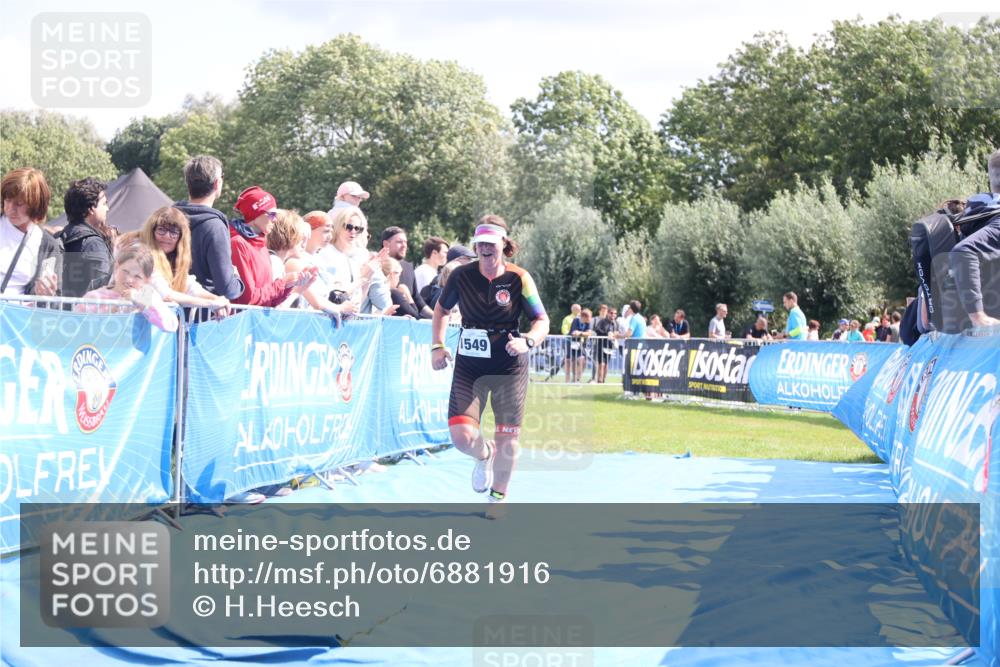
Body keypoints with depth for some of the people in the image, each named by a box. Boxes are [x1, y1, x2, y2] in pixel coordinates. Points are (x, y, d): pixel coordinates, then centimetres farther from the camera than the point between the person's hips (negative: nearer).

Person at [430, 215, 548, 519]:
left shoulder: (519, 278, -9)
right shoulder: (461, 275, -4)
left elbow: (542, 321, -6)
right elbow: (441, 309, 13)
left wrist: (527, 341, -27)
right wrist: (437, 346, 3)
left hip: (510, 369, -1)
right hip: (469, 367, 1)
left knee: (507, 437, 5)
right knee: (462, 436, -13)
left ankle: (498, 496, 30)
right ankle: (484, 455, 25)